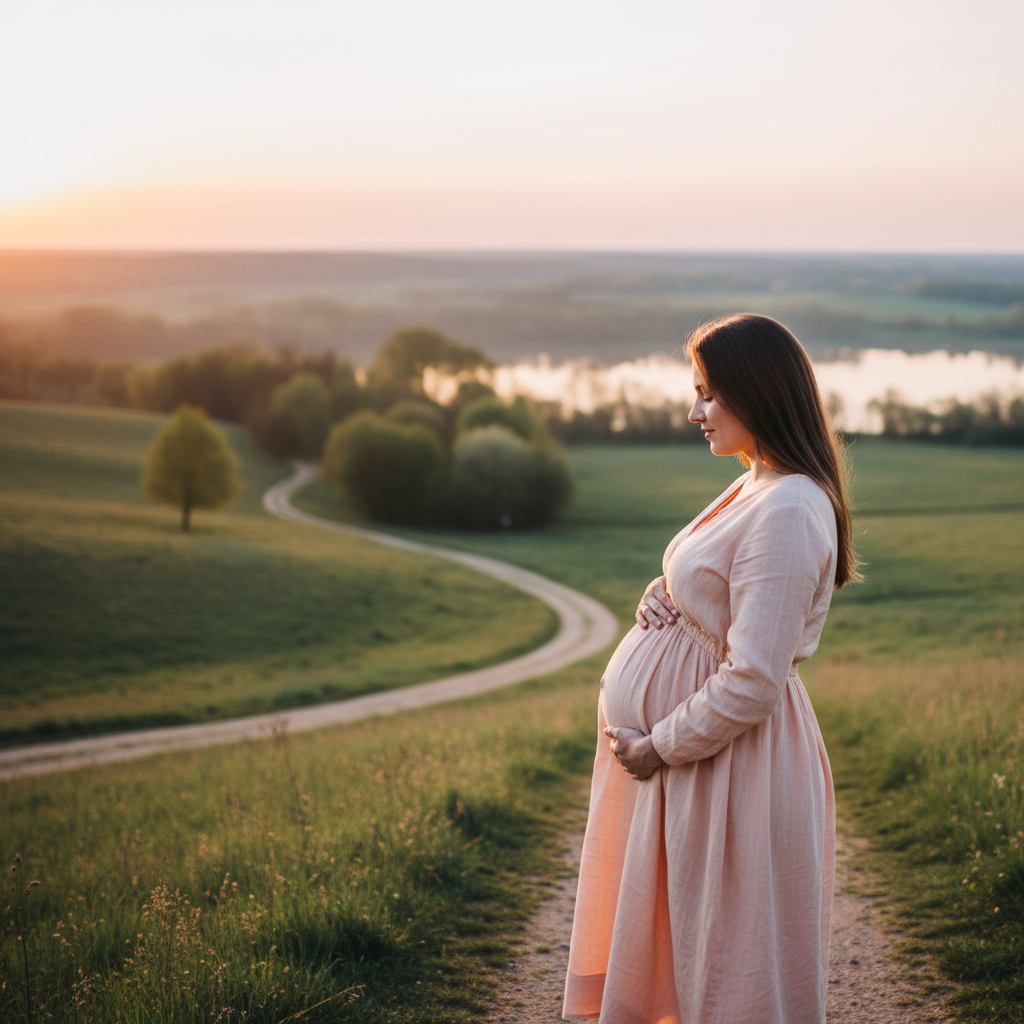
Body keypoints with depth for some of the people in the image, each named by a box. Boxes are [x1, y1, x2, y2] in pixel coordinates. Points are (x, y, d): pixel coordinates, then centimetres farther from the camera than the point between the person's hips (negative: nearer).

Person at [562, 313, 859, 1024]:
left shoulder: (787, 512, -24)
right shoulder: (758, 487, 8)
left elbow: (752, 684, -26)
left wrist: (661, 746, -14)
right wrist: (663, 600, 0)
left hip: (734, 767, -10)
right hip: (691, 746, 10)